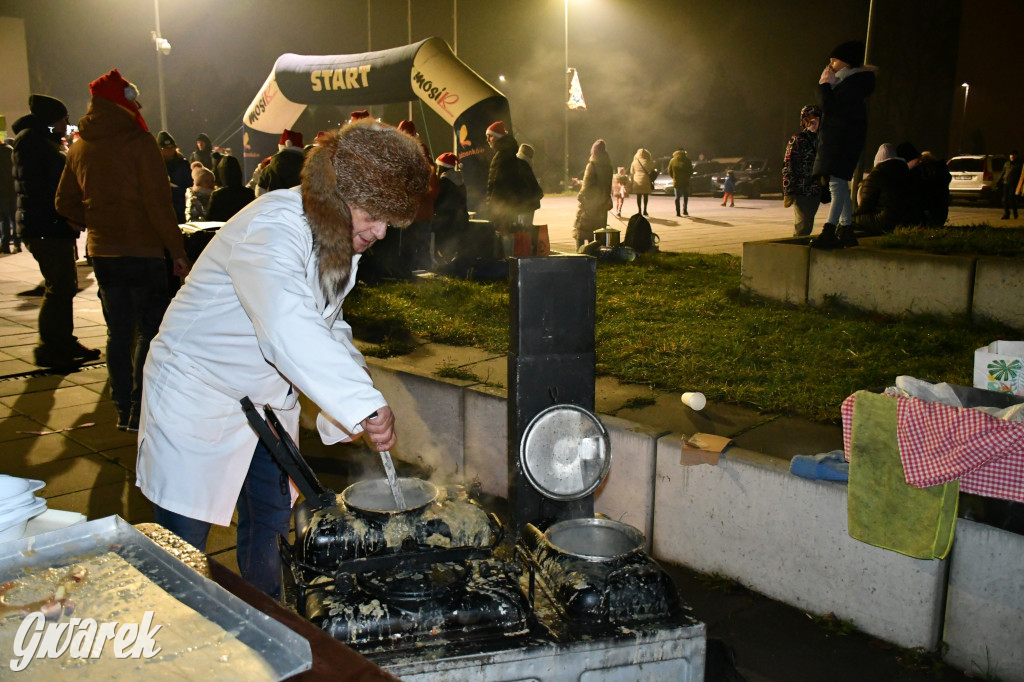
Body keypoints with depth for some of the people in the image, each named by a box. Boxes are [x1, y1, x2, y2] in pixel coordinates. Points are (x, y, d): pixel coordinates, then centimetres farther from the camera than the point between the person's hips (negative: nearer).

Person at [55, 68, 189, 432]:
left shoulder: (79, 147, 8)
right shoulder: (139, 142, -11)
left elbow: (65, 203, 13)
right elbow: (158, 204, -16)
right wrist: (177, 249, -12)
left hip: (102, 252, 6)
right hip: (144, 252, -6)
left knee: (118, 332, 12)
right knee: (149, 330, 0)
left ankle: (123, 410, 18)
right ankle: (139, 411, -2)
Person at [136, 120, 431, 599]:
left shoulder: (341, 237, 0)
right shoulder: (273, 230, -30)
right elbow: (289, 330, -47)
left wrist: (354, 401, -5)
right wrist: (365, 404, -50)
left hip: (269, 399, 8)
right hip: (198, 393, -8)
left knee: (271, 525, 15)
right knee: (182, 544, 1)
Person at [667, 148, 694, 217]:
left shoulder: (672, 160, 3)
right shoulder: (687, 160, -2)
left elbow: (669, 171, 5)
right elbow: (691, 171, 0)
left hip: (676, 182, 1)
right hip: (685, 182, -1)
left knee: (677, 197, 8)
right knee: (686, 196, 12)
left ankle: (677, 212, 3)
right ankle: (684, 210, 0)